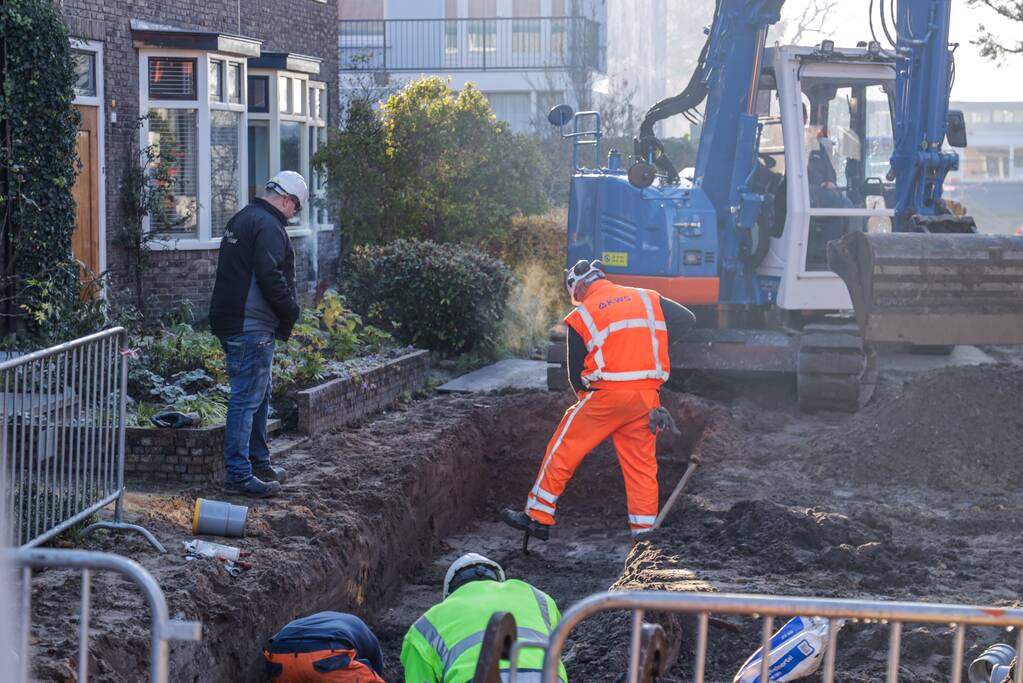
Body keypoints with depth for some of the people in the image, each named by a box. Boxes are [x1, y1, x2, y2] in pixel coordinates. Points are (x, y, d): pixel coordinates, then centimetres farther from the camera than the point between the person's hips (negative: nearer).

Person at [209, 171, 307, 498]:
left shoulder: (242, 219, 19)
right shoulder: (268, 226, -14)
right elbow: (271, 276, -23)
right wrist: (291, 312, -9)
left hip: (230, 321, 11)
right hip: (251, 327, -11)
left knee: (259, 396, 20)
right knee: (247, 398, -9)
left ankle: (259, 464, 29)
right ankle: (238, 475, -8)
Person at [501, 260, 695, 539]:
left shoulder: (582, 316, 2)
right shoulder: (648, 299, 10)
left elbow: (576, 372, 7)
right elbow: (687, 320, 12)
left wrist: (585, 396, 24)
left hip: (607, 393, -4)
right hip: (646, 397, 4)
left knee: (563, 452, 8)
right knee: (642, 464, 12)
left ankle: (537, 518, 11)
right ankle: (645, 532, 12)